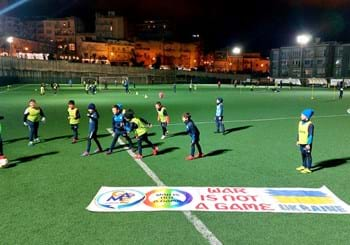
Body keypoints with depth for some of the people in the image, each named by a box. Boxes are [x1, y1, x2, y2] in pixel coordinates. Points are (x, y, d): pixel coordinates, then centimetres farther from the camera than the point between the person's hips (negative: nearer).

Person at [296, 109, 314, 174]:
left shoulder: (310, 124, -18)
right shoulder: (300, 123, 7)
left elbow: (311, 135, -18)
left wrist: (308, 144, -19)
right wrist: (298, 140, 18)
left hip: (307, 144, -8)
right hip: (301, 143, 8)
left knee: (308, 155, 0)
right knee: (303, 154, 18)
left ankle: (308, 169, 8)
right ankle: (303, 166, 33)